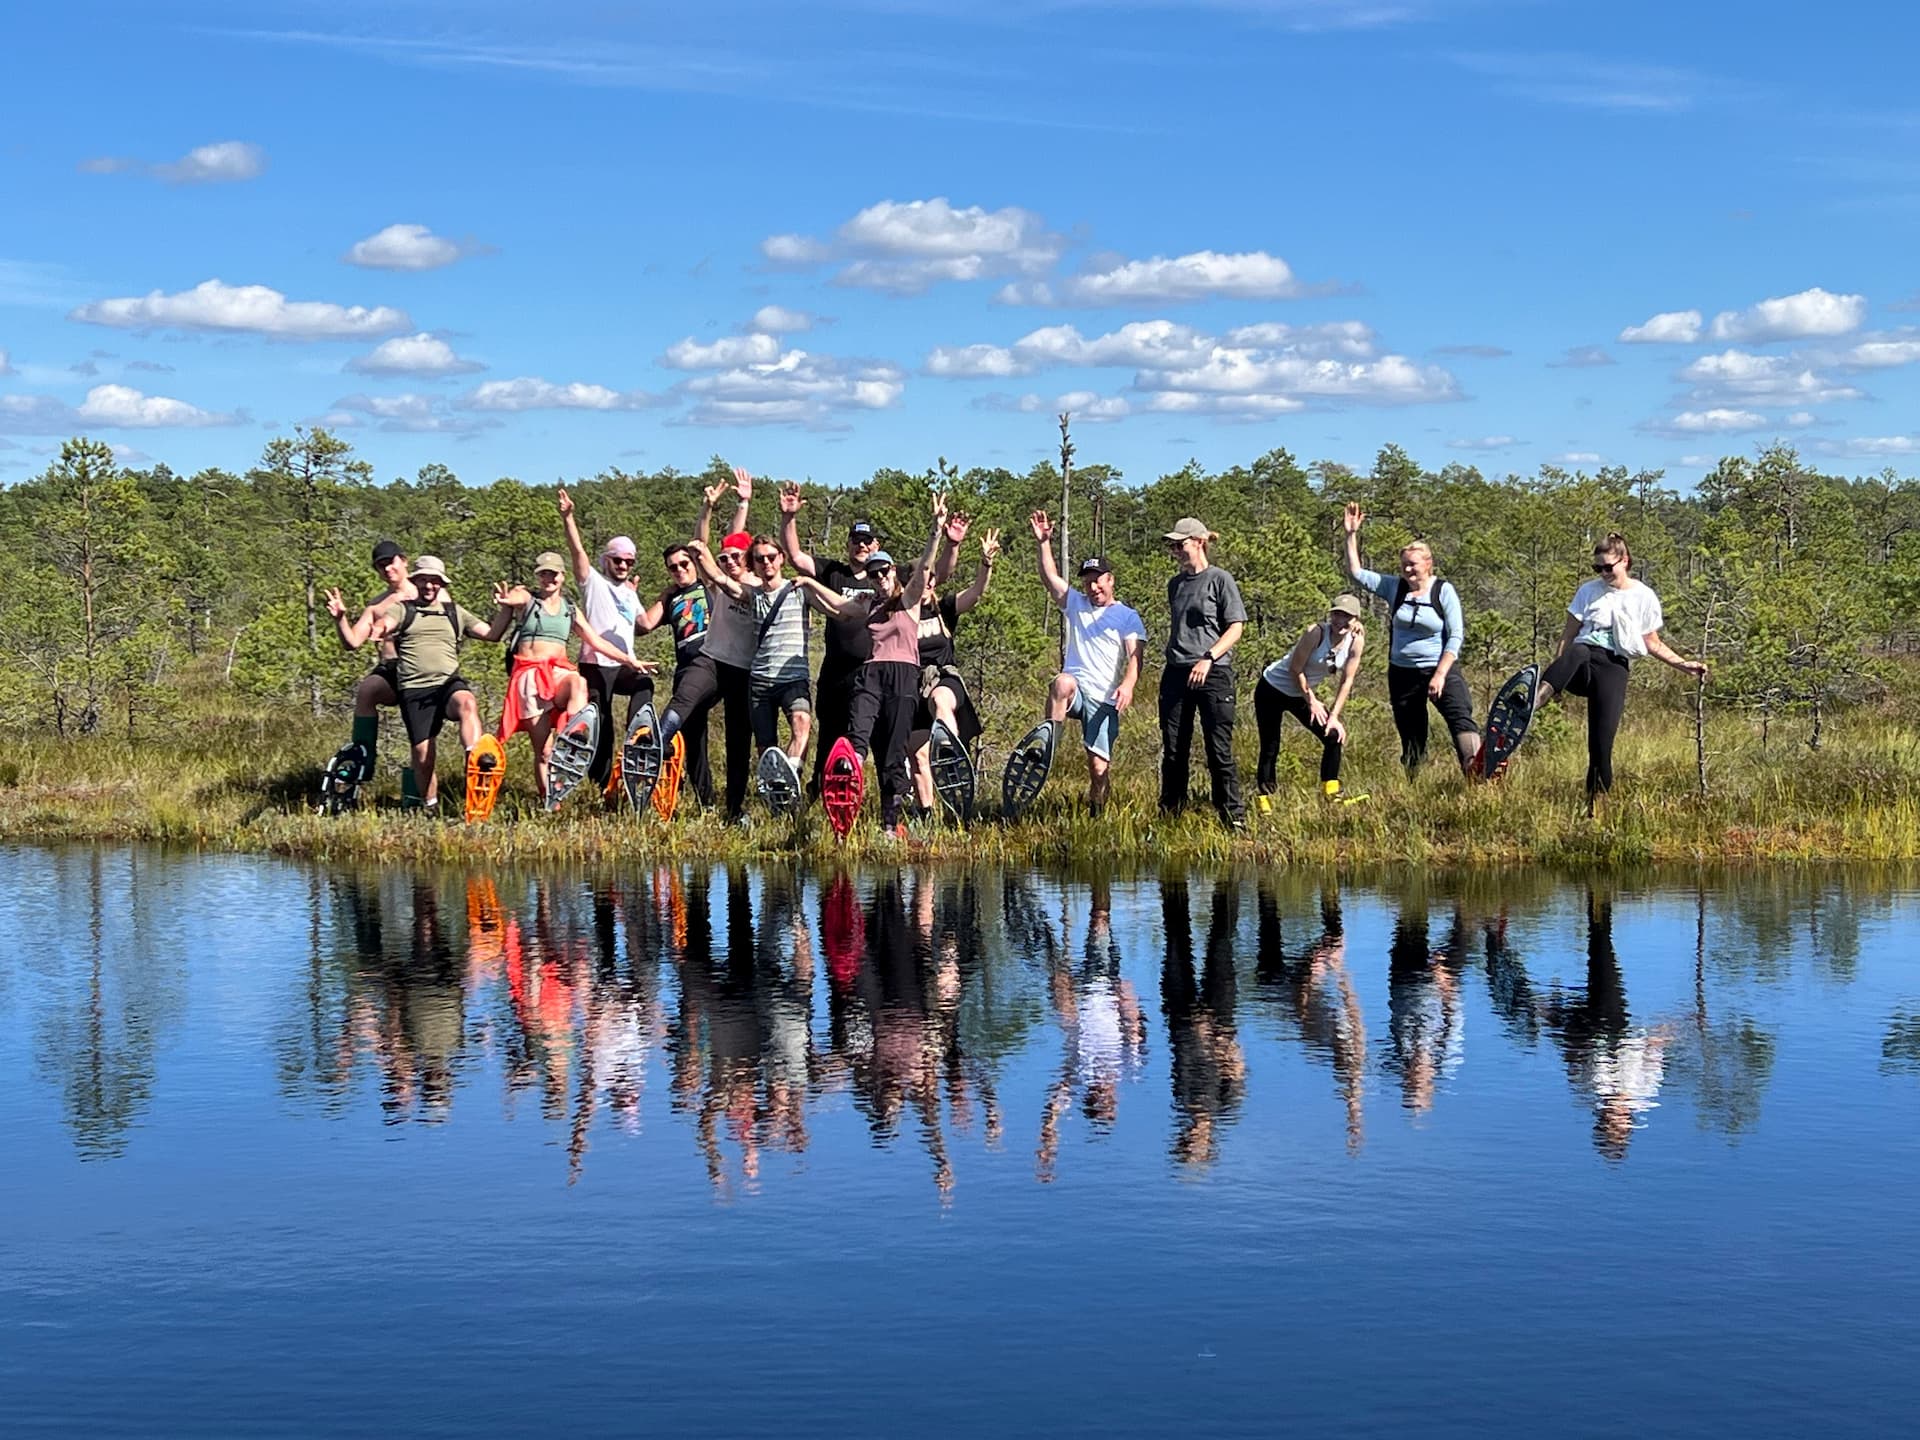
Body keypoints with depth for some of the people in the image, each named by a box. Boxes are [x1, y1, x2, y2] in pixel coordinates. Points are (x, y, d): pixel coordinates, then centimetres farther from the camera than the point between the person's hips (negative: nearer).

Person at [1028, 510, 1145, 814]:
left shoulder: (1128, 617, 5)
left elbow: (1135, 656, -7)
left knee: (1099, 764, -6)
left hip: (1104, 699, -2)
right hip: (1075, 690, 2)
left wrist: (1128, 685, -26)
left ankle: (1096, 810, 12)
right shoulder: (1076, 605, 18)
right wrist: (1043, 542, -1)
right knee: (1063, 682, -37)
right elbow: (1050, 577, 11)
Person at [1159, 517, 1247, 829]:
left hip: (1213, 674, -6)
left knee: (1219, 750, -6)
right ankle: (1169, 814, 14)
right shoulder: (1175, 584, 15)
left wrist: (1208, 658, -17)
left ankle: (1233, 816, 0)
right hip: (1176, 673, 6)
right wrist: (1173, 655, 15)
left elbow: (1236, 627, -7)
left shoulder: (1219, 580, -2)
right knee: (1173, 750, 6)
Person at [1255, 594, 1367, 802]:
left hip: (1303, 692, 6)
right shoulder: (1316, 632, -27)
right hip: (1273, 689, -6)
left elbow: (1347, 681, -4)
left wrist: (1334, 716, -8)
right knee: (1270, 749, -5)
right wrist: (1312, 702, -12)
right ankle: (1264, 800, 4)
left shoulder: (1356, 640, -12)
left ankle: (1331, 794, 5)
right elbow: (1296, 670, -20)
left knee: (1334, 736, -5)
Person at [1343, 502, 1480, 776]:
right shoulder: (1395, 587, 4)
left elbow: (1456, 637, -9)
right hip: (1403, 673, 4)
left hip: (1440, 669, -4)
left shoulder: (1444, 591, -6)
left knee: (1461, 718, -27)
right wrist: (1352, 534, -3)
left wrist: (1440, 675, -17)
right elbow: (1356, 572, 6)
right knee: (1411, 739, 9)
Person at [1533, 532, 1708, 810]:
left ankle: (1596, 805, 0)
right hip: (1582, 663, 0)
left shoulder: (1644, 597, 9)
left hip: (1614, 669, 0)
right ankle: (1536, 699, -67)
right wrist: (1557, 674, 2)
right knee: (1577, 653, -40)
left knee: (1602, 746, -11)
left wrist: (1683, 665, 6)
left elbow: (1652, 643, 17)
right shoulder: (1589, 591, 12)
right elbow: (1569, 634, 11)